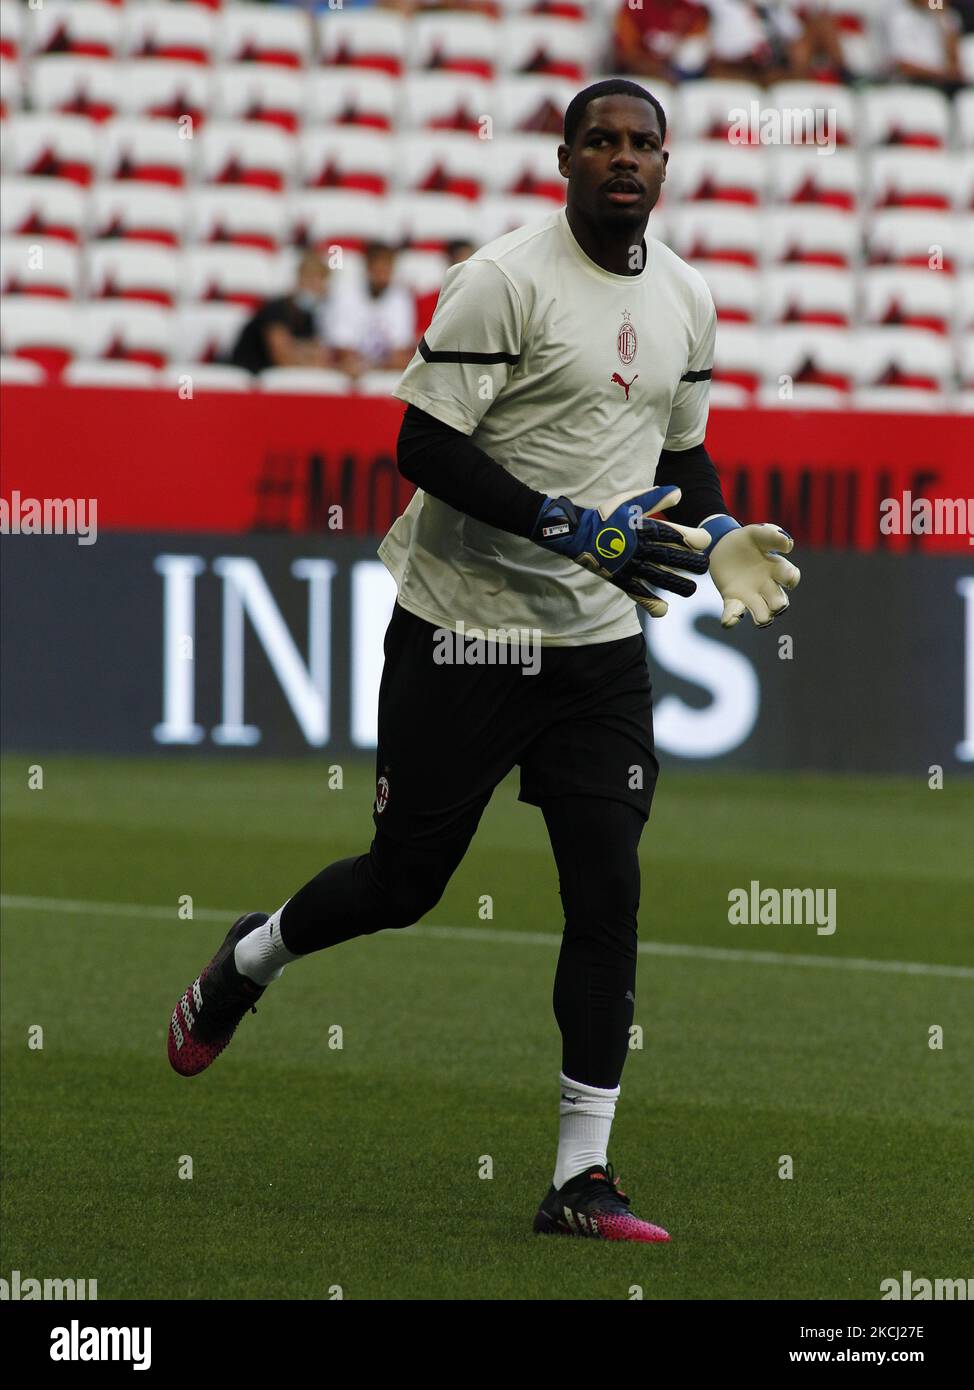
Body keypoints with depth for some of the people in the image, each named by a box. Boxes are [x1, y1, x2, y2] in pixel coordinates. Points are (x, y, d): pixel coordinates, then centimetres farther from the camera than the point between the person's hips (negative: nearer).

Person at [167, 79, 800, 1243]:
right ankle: (246, 960, 37)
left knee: (608, 893, -5)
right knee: (405, 881, 5)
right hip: (464, 629, -5)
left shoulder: (685, 299, 8)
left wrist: (715, 534, 0)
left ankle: (580, 1179, -1)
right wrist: (576, 528, -25)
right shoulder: (503, 282, -14)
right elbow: (424, 446, -18)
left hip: (600, 642, 5)